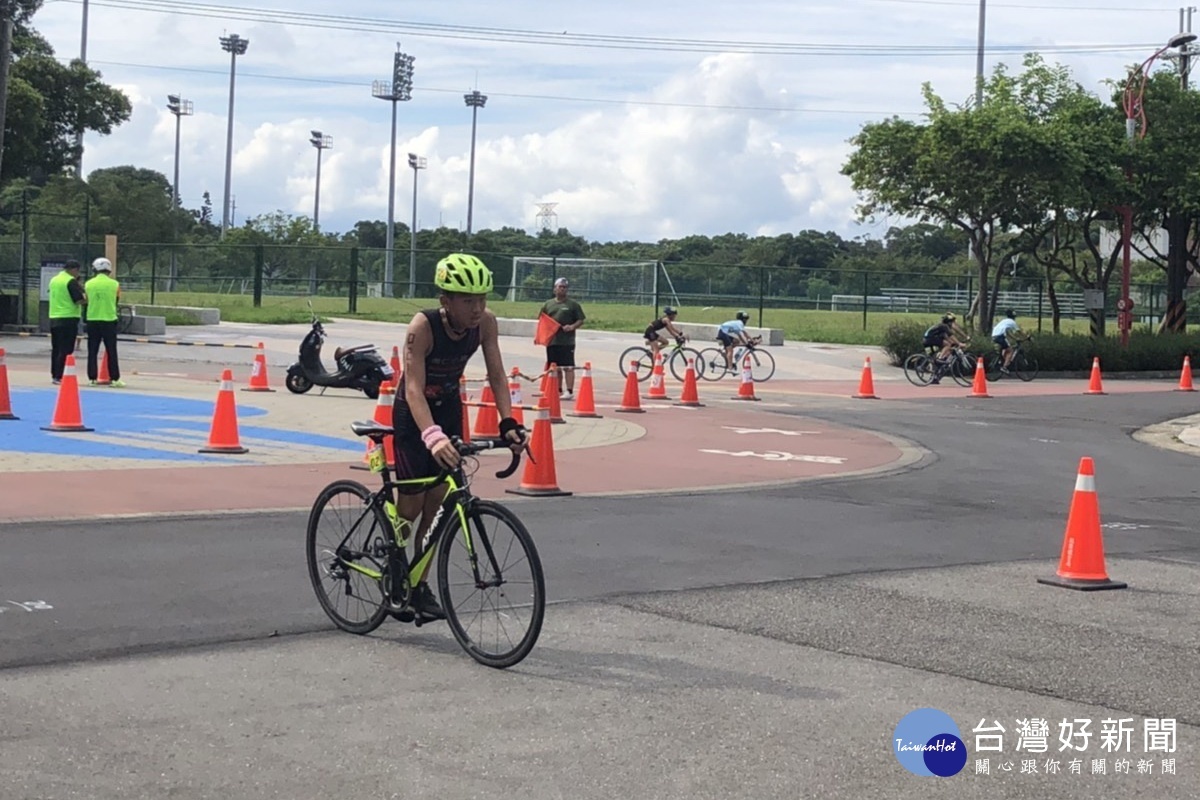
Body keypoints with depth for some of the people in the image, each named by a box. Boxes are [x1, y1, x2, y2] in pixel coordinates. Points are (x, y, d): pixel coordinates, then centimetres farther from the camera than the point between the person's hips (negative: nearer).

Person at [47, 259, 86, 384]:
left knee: (56, 348, 15)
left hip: (54, 318, 8)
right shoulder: (71, 281, -11)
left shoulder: (54, 280, 15)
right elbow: (80, 300, -17)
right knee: (66, 350, -6)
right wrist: (86, 296, 3)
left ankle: (54, 374, 20)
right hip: (68, 319, -8)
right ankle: (59, 376, -9)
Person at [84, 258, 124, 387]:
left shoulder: (88, 284, 0)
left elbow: (87, 300, 9)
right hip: (109, 320, -1)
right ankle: (115, 378, 4)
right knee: (111, 351, 4)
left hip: (92, 320, 1)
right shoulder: (114, 284, -4)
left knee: (92, 351, 7)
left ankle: (92, 378, 5)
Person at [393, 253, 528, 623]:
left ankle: (420, 585, 15)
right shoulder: (423, 326, -33)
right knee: (411, 505, -1)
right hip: (414, 413, -4)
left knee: (437, 503, 3)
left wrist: (508, 422, -31)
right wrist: (432, 436, -53)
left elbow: (496, 375, -16)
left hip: (449, 409, 4)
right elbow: (414, 388, -39)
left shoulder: (485, 322, -19)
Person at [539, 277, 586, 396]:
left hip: (567, 341, -4)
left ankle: (570, 391, -9)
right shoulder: (548, 304, 15)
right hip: (551, 340, 4)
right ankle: (558, 391, 18)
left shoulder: (573, 304, 4)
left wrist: (572, 327, -16)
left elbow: (580, 321, 3)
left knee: (568, 367, -8)